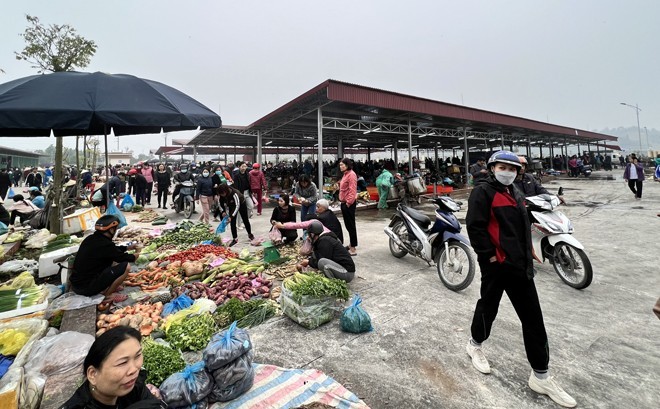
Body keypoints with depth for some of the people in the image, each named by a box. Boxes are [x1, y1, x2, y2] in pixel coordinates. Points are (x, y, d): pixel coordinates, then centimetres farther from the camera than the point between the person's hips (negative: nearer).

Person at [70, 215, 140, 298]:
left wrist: (127, 247, 28)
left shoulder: (90, 238, 4)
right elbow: (123, 258, -6)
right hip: (87, 288, -9)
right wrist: (136, 254, 13)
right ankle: (107, 295, -1)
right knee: (125, 266, -15)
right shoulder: (105, 244, -22)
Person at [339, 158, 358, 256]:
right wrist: (343, 201, 15)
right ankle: (351, 244, 31)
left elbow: (352, 190, -21)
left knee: (351, 225, -6)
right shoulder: (345, 174, 16)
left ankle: (353, 249, 0)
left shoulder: (351, 174, -14)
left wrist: (349, 202, -22)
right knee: (348, 225, 18)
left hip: (349, 204, -10)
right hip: (344, 203, 10)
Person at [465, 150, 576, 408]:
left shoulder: (514, 194, 16)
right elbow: (475, 227, -20)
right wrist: (490, 255, -18)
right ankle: (475, 344, 38)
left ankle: (540, 376, 22)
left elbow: (522, 227, 23)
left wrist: (527, 256, 16)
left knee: (533, 317, 9)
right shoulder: (483, 192, -11)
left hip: (520, 264, 8)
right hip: (496, 264, -8)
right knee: (488, 306, 11)